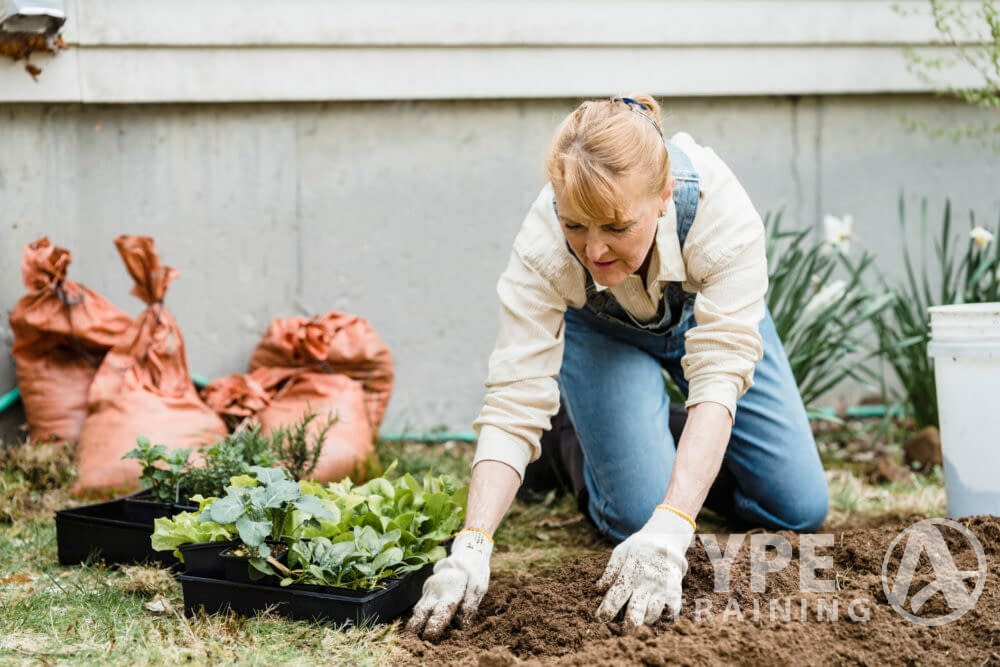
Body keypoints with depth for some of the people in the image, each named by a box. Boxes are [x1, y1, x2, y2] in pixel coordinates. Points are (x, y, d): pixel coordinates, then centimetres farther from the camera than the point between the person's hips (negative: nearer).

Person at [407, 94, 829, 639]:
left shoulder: (721, 211, -41)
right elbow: (513, 401, -39)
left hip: (705, 312, 1)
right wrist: (471, 547, -52)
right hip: (601, 332, -1)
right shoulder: (542, 246, -39)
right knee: (638, 514, -20)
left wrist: (669, 533, -56)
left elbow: (719, 374, -45)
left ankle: (691, 456, 24)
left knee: (799, 508, -4)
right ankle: (588, 452, 13)